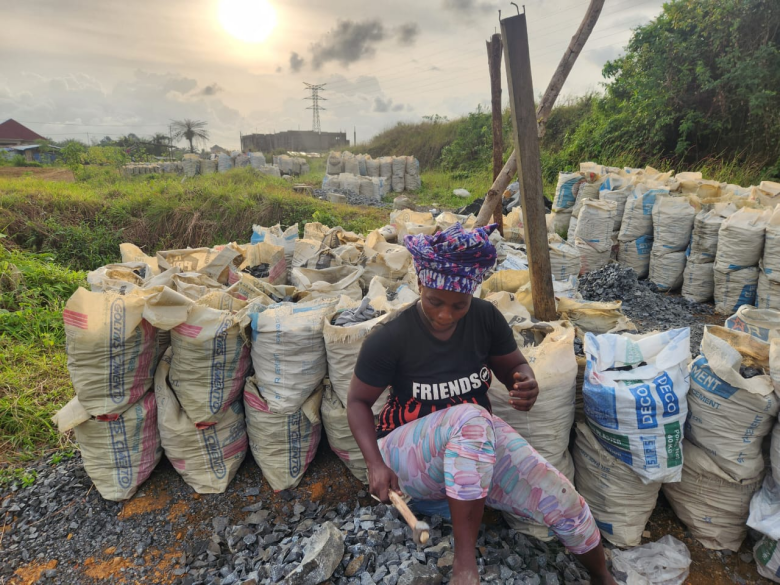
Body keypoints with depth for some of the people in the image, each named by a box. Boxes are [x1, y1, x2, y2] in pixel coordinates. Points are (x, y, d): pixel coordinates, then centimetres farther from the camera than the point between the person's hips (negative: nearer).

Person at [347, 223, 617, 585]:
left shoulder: (486, 318, -8)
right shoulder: (390, 338, -18)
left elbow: (515, 367, 6)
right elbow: (358, 401, -6)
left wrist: (527, 387, -18)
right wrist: (375, 463, -19)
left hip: (478, 443, 4)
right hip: (410, 449, -4)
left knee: (564, 501, -12)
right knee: (471, 417, -37)